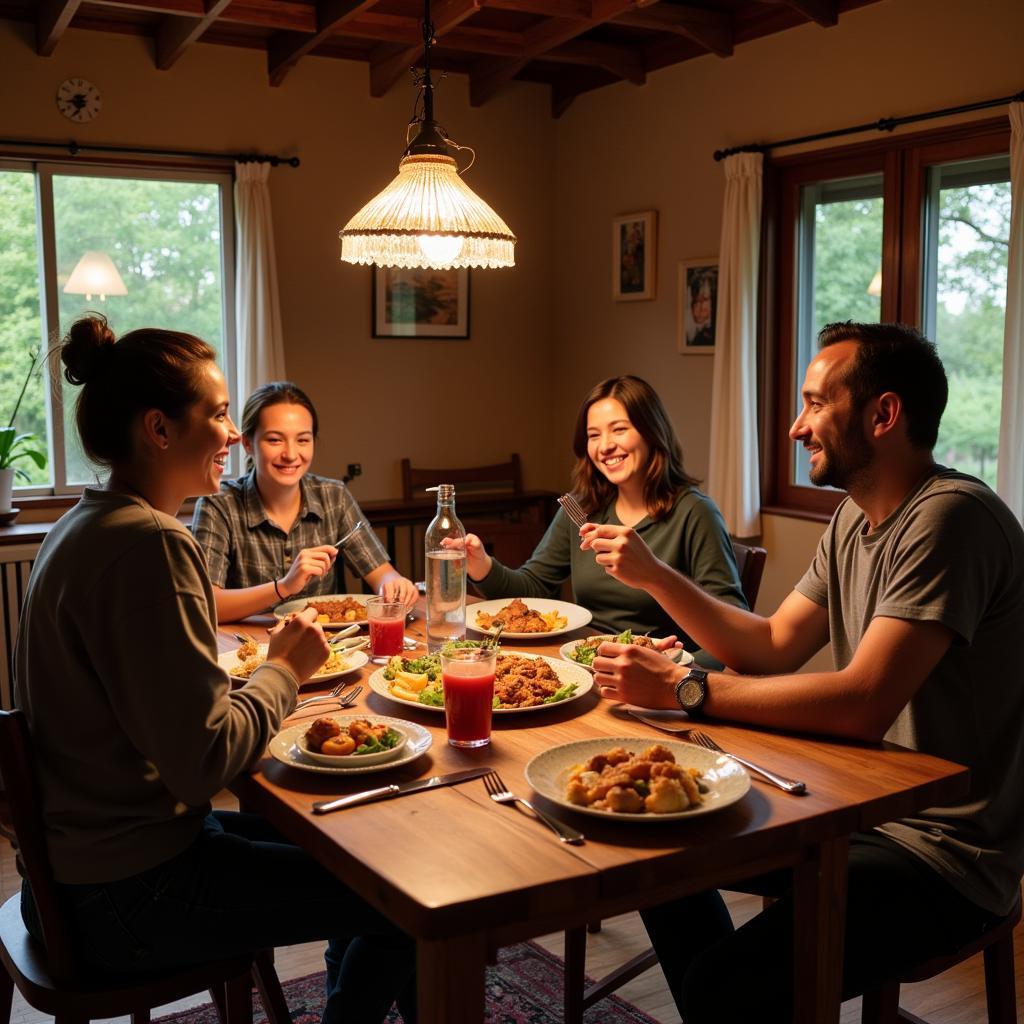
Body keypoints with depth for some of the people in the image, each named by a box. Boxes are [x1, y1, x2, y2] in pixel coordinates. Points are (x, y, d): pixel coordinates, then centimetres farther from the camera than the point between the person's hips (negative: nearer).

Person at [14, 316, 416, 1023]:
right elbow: (203, 758, -26)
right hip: (126, 898, -10)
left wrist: (273, 664, 2)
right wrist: (285, 671, -10)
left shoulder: (87, 525, 7)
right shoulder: (150, 544, -24)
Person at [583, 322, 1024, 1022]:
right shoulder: (856, 517, 8)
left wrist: (684, 689, -23)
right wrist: (653, 575, 1)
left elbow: (864, 702, -29)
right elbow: (774, 647, 9)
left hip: (946, 856, -9)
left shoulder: (951, 517, -22)